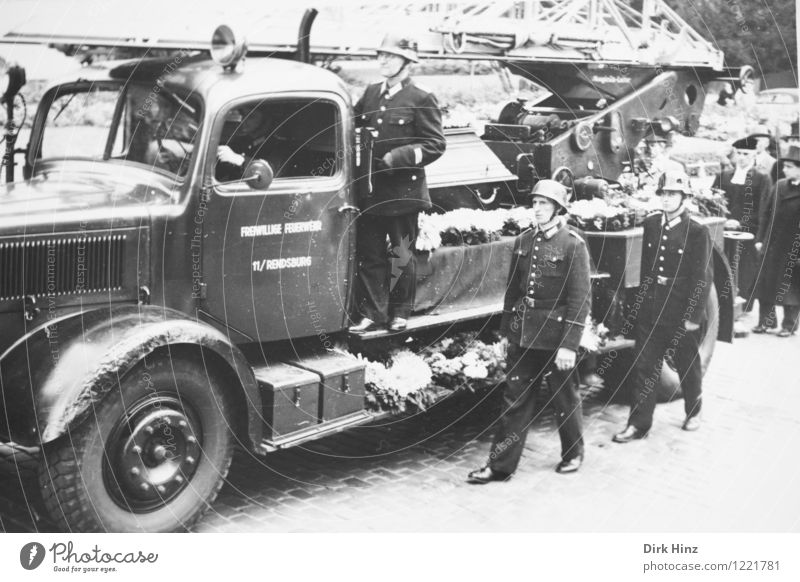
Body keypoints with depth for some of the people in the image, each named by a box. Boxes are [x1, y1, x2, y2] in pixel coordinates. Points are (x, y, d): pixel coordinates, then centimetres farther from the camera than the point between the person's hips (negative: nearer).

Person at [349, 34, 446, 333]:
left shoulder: (421, 99, -6)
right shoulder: (371, 93, 11)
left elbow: (435, 145, -10)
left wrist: (395, 158, -18)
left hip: (403, 191, -5)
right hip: (370, 190, 5)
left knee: (401, 255, 8)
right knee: (369, 253, 6)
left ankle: (400, 312, 22)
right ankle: (371, 312, 15)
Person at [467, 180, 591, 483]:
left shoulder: (573, 245, -10)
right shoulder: (523, 241, 7)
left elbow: (580, 299, -13)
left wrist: (569, 344, -17)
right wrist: (507, 330, 12)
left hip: (556, 337, -5)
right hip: (523, 336, 5)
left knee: (564, 398, 12)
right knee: (514, 399, 6)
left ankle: (573, 453, 33)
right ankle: (501, 465, 12)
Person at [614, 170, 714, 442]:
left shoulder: (697, 231, -11)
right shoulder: (650, 224, 3)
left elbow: (702, 277, -11)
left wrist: (694, 316, -13)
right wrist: (640, 302, 8)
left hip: (682, 315, -4)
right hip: (650, 310, 4)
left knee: (688, 367, 14)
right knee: (644, 367, 3)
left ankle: (693, 412, 36)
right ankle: (639, 424, 9)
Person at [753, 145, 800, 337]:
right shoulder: (780, 186, 6)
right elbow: (767, 213, 10)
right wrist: (760, 238, 5)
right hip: (772, 245, 5)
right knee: (766, 283, 8)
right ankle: (766, 320, 21)